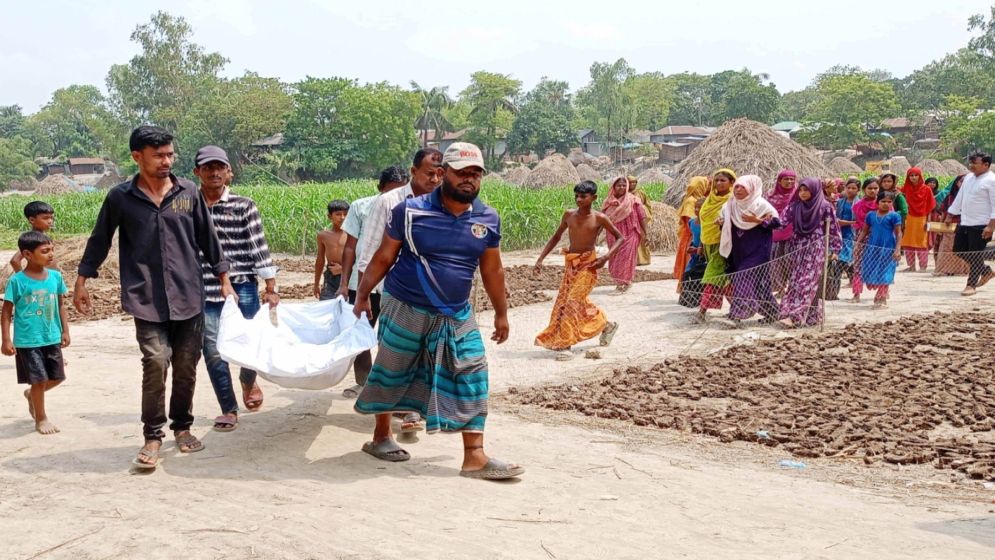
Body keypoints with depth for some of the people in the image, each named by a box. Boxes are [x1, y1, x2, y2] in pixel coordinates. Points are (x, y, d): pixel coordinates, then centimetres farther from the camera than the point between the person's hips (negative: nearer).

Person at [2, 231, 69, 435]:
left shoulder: (55, 276, 0)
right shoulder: (17, 280, -12)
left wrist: (65, 331, 9)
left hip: (52, 338, 5)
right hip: (27, 341, -5)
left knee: (57, 377, 12)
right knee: (39, 379, 0)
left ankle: (31, 395, 41)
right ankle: (41, 419, 20)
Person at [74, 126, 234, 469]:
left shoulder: (189, 193, 4)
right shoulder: (120, 197, 0)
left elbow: (208, 238, 11)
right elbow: (99, 241, 10)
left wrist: (224, 280, 11)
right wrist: (81, 282, 11)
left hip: (189, 296, 2)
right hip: (147, 299, -2)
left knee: (186, 365, 6)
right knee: (156, 362, -13)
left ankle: (182, 427, 25)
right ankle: (152, 436, 0)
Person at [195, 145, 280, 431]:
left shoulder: (244, 206, -1)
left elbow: (259, 247, -2)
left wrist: (270, 287, -6)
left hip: (242, 287, -1)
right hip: (204, 290, 1)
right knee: (213, 351, 1)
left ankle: (248, 381, 36)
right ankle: (229, 410, 15)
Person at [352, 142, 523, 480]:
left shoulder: (489, 220, -1)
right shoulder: (410, 211, -12)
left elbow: (492, 270, 11)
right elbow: (383, 258, -3)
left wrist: (501, 314, 15)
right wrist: (362, 296, 0)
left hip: (458, 316, 3)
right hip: (406, 311, -3)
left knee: (472, 377, -5)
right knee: (391, 373, 11)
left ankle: (475, 458, 0)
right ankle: (381, 436, 34)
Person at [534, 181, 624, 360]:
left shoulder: (599, 218, -9)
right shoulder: (569, 215, 2)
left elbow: (620, 237, -1)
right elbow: (556, 237, 13)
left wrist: (606, 256, -15)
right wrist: (541, 258, 6)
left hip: (588, 263, -6)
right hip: (570, 263, 6)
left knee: (573, 302, -14)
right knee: (569, 301, 12)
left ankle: (565, 344, -9)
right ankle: (607, 325, 33)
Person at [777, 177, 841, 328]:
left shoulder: (825, 207, -4)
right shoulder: (795, 206, 8)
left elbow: (834, 229, -2)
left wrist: (835, 250, -5)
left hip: (816, 249, -5)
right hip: (798, 248, 6)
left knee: (806, 282, -12)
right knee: (795, 282, 3)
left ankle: (794, 316, -20)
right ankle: (812, 316, 12)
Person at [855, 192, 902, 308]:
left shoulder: (894, 216, -5)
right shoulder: (871, 215, 7)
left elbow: (898, 233, -5)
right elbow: (865, 231, 14)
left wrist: (897, 249, -13)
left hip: (887, 249, -4)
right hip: (872, 247, 4)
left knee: (883, 275, 0)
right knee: (870, 274, 6)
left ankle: (879, 298, 11)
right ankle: (883, 293, 27)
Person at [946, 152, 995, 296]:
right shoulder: (969, 177, 12)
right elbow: (959, 198, 19)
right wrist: (950, 216, 18)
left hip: (981, 225, -8)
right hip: (964, 223, 8)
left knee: (975, 255, -3)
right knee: (959, 250, 12)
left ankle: (971, 285, 8)